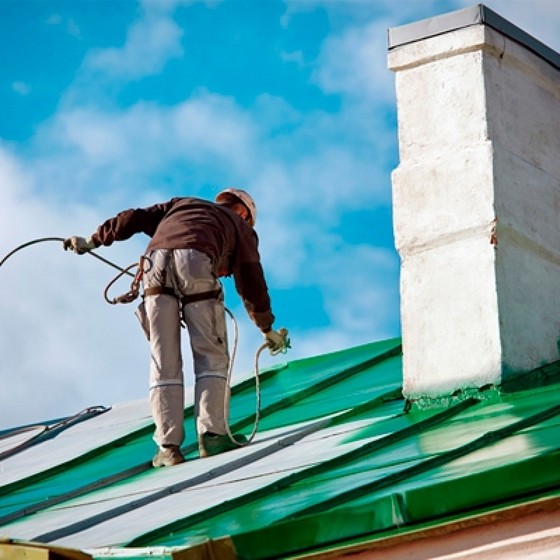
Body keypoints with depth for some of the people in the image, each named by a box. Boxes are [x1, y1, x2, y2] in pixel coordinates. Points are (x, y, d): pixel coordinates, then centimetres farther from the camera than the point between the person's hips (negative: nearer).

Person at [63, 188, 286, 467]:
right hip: (195, 261, -3)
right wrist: (267, 328, 38)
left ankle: (168, 445, -3)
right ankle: (211, 434, -6)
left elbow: (136, 218, 29)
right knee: (211, 355, 6)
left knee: (164, 362, 3)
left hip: (156, 260, 3)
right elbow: (251, 280, 29)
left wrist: (93, 241, 33)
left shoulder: (181, 204, 40)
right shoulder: (240, 225, 31)